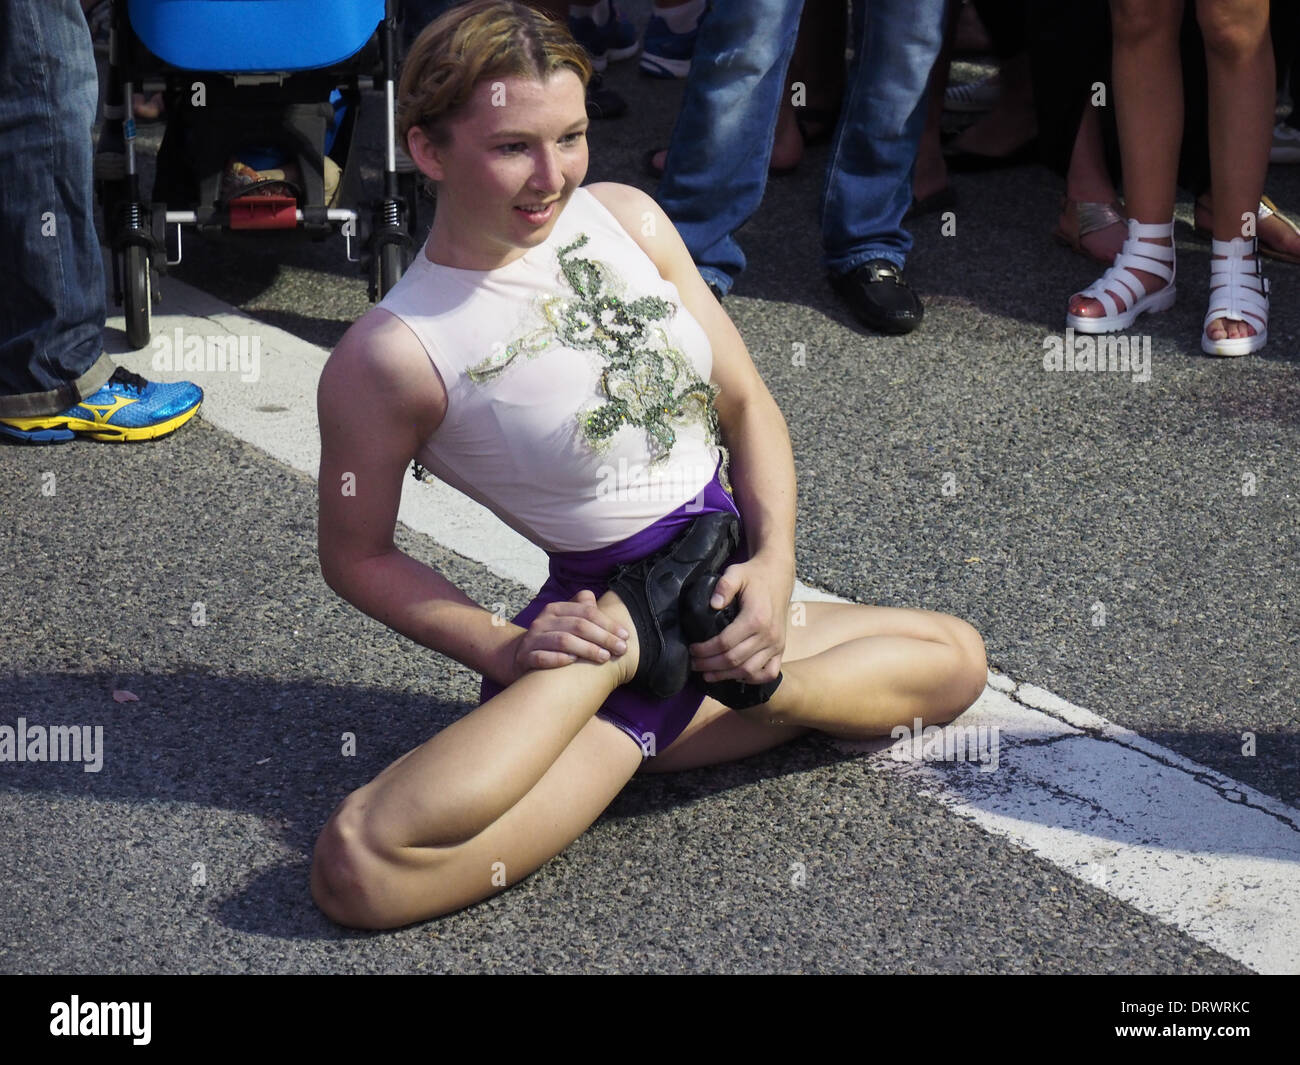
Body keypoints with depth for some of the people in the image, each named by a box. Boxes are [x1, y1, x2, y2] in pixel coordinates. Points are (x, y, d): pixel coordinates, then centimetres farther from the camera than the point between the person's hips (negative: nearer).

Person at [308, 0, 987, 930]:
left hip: (730, 591, 6)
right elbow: (357, 556, -2)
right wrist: (502, 651, -14)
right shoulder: (391, 357, -14)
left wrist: (775, 561, -7)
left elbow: (747, 405, 7)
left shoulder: (628, 219, 2)